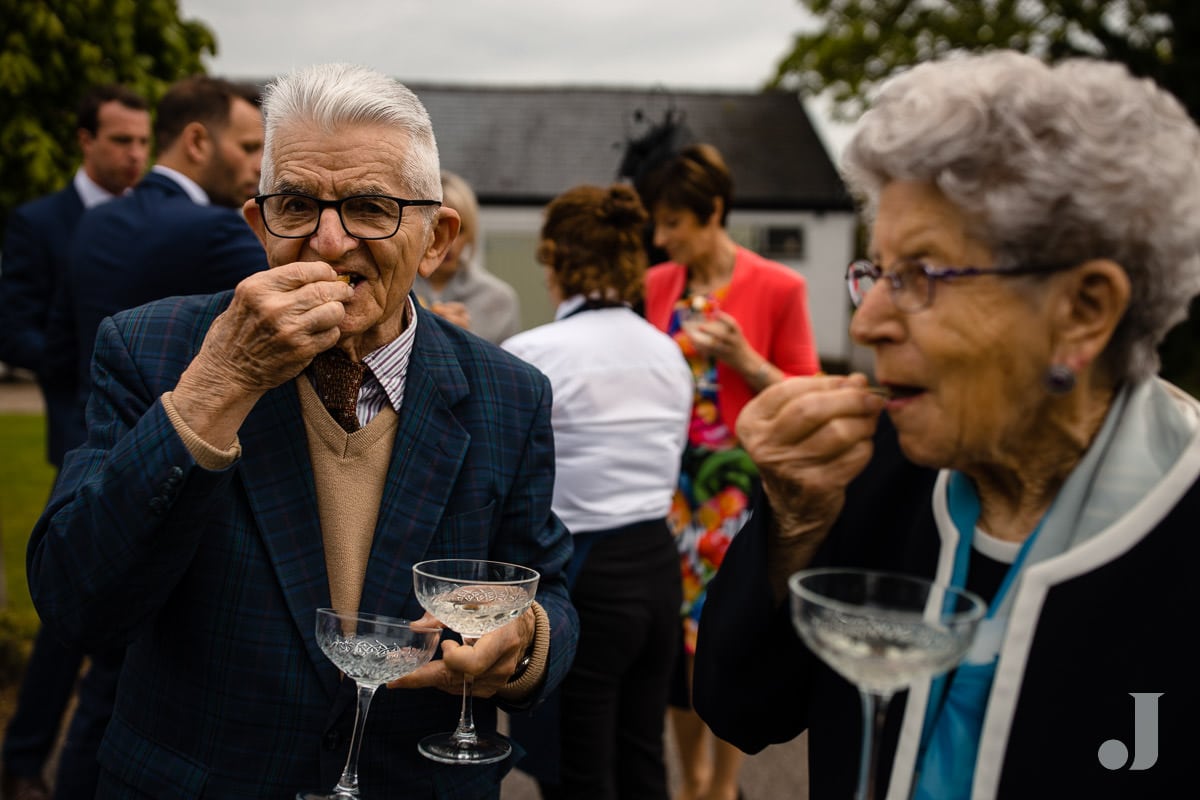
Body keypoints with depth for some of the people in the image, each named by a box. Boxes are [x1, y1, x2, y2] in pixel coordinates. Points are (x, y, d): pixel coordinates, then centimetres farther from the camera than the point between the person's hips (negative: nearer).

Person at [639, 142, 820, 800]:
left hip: (735, 481, -4)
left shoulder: (777, 287, -7)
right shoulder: (657, 285, 6)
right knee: (674, 626, 9)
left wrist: (745, 360, -18)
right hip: (669, 479, 4)